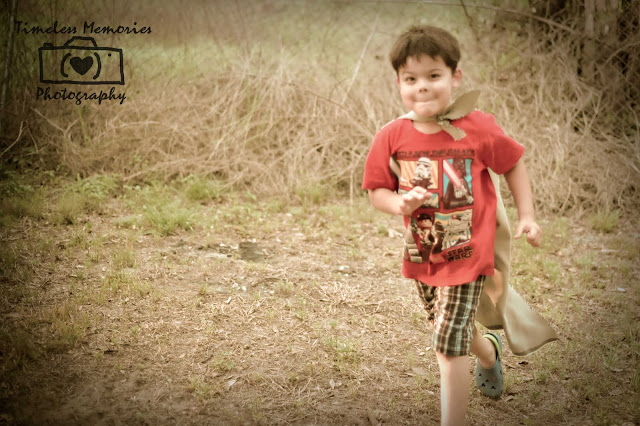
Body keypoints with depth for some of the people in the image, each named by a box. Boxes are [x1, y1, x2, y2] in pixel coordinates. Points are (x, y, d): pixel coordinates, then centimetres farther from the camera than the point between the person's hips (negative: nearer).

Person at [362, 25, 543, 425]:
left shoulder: (478, 128, -16)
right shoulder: (392, 137, -10)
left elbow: (514, 164, 0)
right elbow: (376, 190, -1)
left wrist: (527, 216, -5)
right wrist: (400, 203, -22)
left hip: (468, 254, -4)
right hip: (422, 255, 4)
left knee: (449, 347, -8)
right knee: (455, 332, 26)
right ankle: (489, 351, 61)